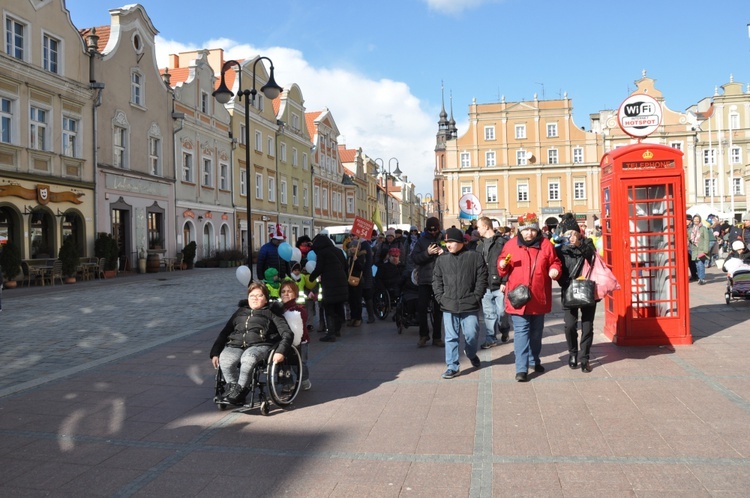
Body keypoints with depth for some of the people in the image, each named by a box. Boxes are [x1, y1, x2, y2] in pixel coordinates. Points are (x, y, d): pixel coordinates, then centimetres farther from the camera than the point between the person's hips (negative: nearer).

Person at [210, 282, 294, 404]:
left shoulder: (271, 313, 18)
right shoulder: (240, 312, 31)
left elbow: (287, 333, 6)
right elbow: (224, 332, 27)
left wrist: (281, 352, -13)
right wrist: (215, 353, 13)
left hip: (259, 345, -3)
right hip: (235, 345, 3)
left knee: (248, 359, -38)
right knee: (224, 361, -31)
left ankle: (240, 387, -17)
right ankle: (233, 385, -12)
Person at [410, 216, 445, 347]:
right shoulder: (421, 241, 5)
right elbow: (414, 257, -5)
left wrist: (444, 253, -17)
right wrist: (427, 252, -20)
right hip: (425, 280, 0)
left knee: (438, 309, 8)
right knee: (422, 307, -1)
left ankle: (437, 337, 16)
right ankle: (423, 335, 14)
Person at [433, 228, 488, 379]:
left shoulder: (475, 257, -1)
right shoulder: (441, 260, 8)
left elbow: (482, 279, -1)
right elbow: (437, 281, 11)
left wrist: (476, 297, -7)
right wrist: (440, 298, 0)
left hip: (470, 305, -2)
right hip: (449, 306, 2)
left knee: (471, 335, 6)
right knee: (451, 337, 4)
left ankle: (471, 354, 36)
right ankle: (452, 366, 12)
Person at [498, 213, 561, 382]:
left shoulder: (546, 245, 2)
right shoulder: (511, 245, 0)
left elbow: (555, 262, 11)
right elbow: (503, 271, 9)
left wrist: (554, 270, -10)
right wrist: (502, 265, -13)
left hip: (539, 298, 2)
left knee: (536, 332, 17)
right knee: (521, 331, -7)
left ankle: (534, 360, 36)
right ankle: (522, 368, -5)